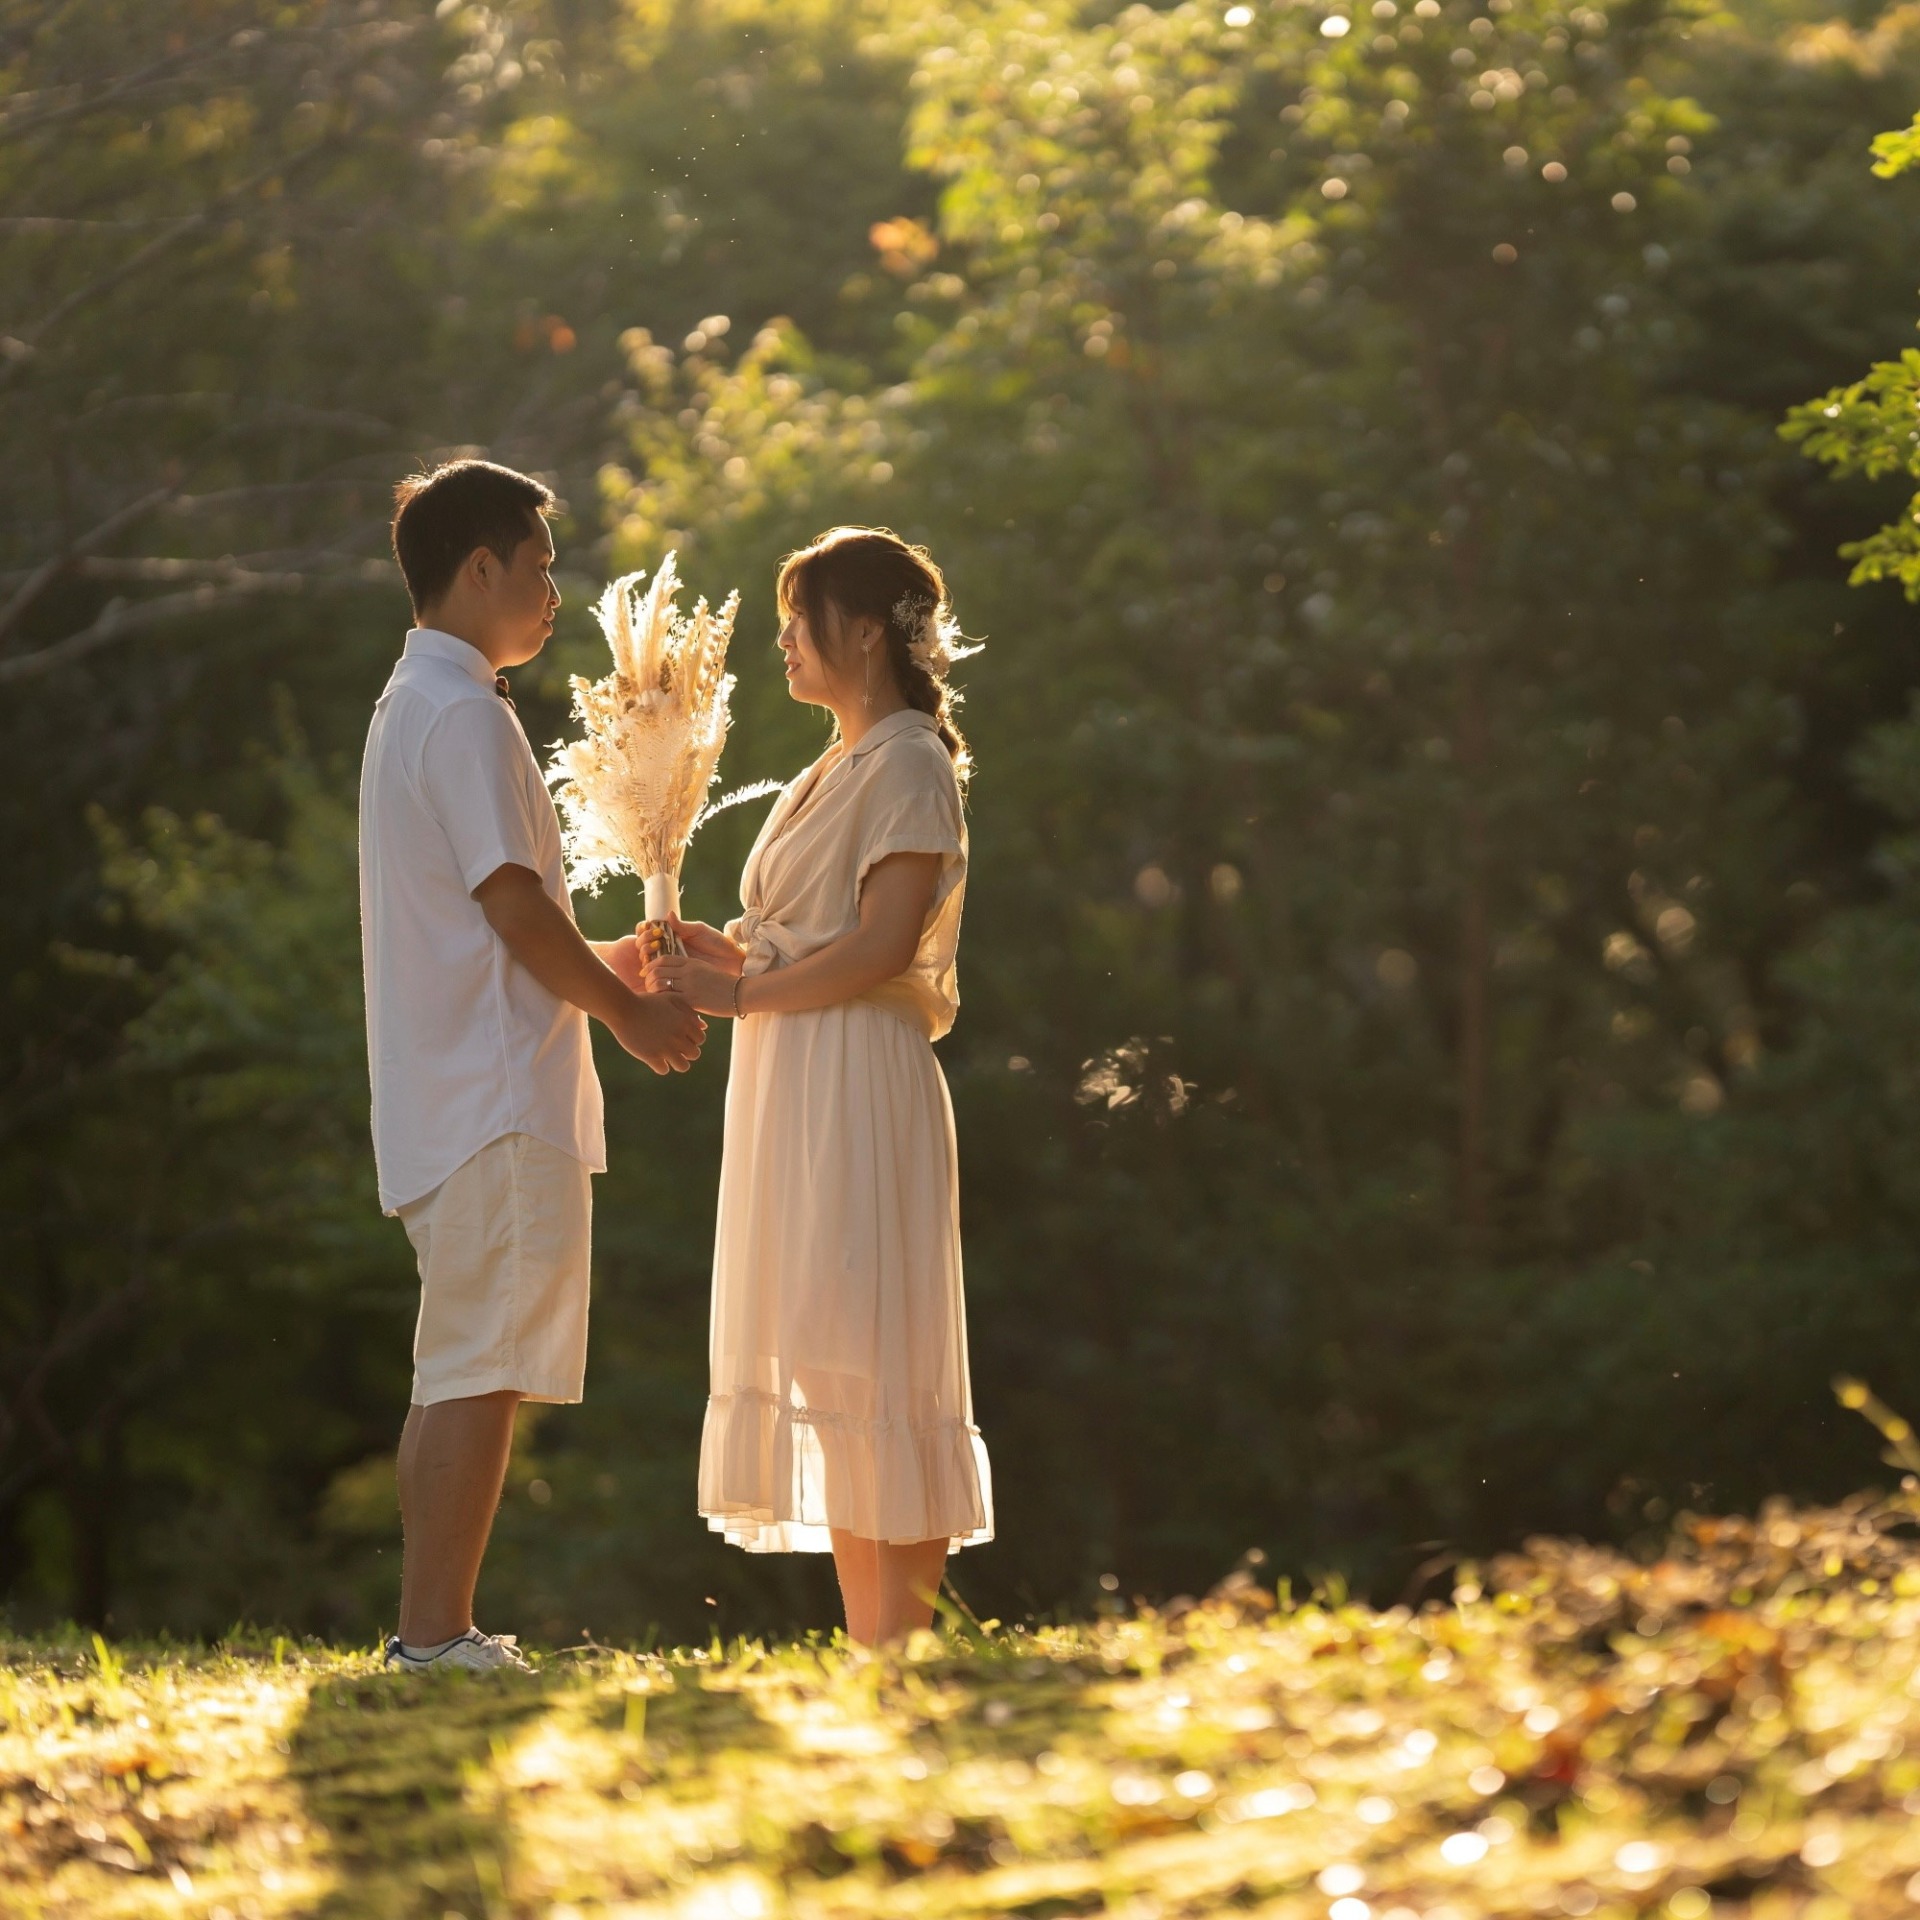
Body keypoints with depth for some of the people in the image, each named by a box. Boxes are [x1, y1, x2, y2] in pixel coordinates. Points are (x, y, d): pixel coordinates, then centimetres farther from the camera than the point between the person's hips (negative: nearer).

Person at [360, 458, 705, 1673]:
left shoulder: (415, 704, 20)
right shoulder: (465, 714, -12)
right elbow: (513, 904, -17)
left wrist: (599, 967, 18)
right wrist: (630, 1012, -6)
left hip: (448, 1099, 10)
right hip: (497, 1095, -10)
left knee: (463, 1373, 11)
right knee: (481, 1371, -10)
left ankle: (433, 1631, 12)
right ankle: (440, 1636, -11)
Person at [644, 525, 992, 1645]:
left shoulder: (909, 763, -8)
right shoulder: (837, 771, 21)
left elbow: (882, 944, -17)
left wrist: (743, 992, -12)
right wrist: (715, 952, 6)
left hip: (861, 1089, -9)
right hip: (794, 1092, 9)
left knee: (872, 1370, -11)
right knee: (829, 1380, 6)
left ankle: (906, 1648, -11)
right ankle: (870, 1655, 7)